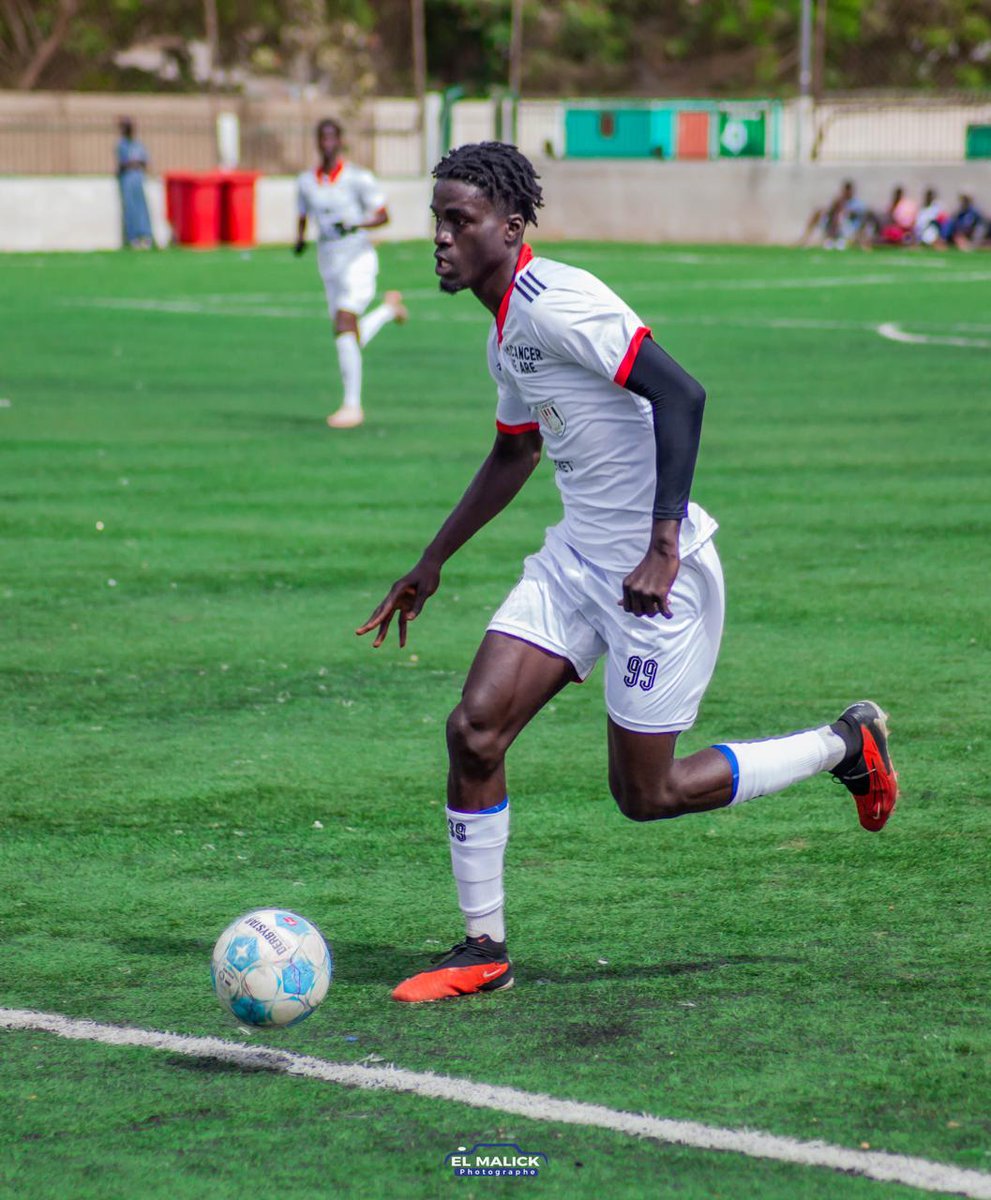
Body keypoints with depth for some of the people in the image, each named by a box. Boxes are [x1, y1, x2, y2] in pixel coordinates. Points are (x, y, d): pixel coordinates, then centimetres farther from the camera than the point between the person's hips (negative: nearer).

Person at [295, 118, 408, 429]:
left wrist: (355, 225, -21)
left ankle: (352, 405, -14)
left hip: (358, 259, -6)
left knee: (344, 328, -21)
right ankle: (388, 308, 43)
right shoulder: (306, 182, 8)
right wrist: (299, 240, -3)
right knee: (351, 341, 10)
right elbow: (302, 218, 18)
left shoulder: (359, 178, -7)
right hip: (328, 265, 6)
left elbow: (383, 216, -4)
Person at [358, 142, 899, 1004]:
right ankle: (483, 951, 7)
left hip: (656, 575, -9)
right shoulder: (506, 333, 12)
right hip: (576, 562, 9)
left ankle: (848, 746, 20)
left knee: (646, 795, 1)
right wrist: (431, 566, 29)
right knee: (474, 731, -4)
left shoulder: (555, 302, -19)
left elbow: (680, 393, -26)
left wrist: (663, 548, -31)